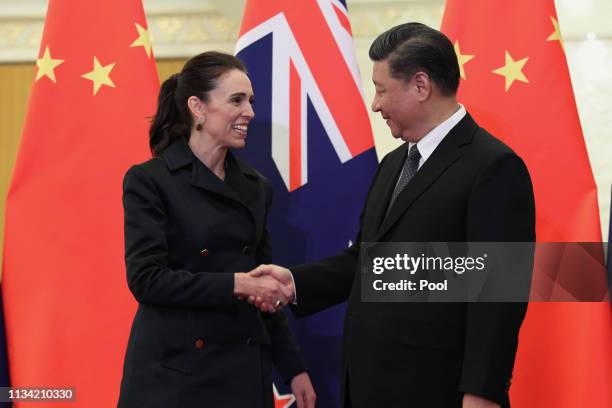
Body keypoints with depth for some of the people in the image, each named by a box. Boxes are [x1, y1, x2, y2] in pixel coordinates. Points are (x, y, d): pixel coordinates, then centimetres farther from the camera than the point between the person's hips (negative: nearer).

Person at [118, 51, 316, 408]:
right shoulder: (149, 181, -7)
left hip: (244, 369, 5)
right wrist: (233, 285, -20)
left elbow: (265, 286, 14)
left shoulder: (256, 187, 10)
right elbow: (146, 279, -15)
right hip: (174, 372, -5)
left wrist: (293, 368, 10)